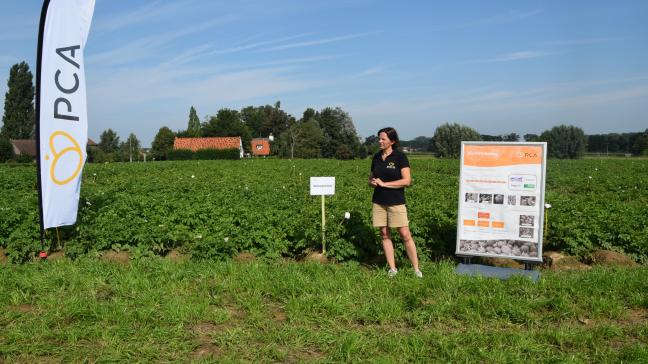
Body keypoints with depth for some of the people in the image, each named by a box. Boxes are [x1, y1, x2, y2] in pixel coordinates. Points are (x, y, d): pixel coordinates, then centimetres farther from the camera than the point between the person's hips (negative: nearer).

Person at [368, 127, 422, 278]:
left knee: (405, 235, -4)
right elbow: (371, 178, 18)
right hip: (379, 202, 5)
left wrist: (384, 183, -15)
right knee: (384, 234, 7)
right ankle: (392, 268, 17)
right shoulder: (376, 157, 8)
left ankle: (416, 269, 7)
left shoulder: (400, 156, -8)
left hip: (396, 202, -5)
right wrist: (372, 182, -7)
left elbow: (407, 180, -14)